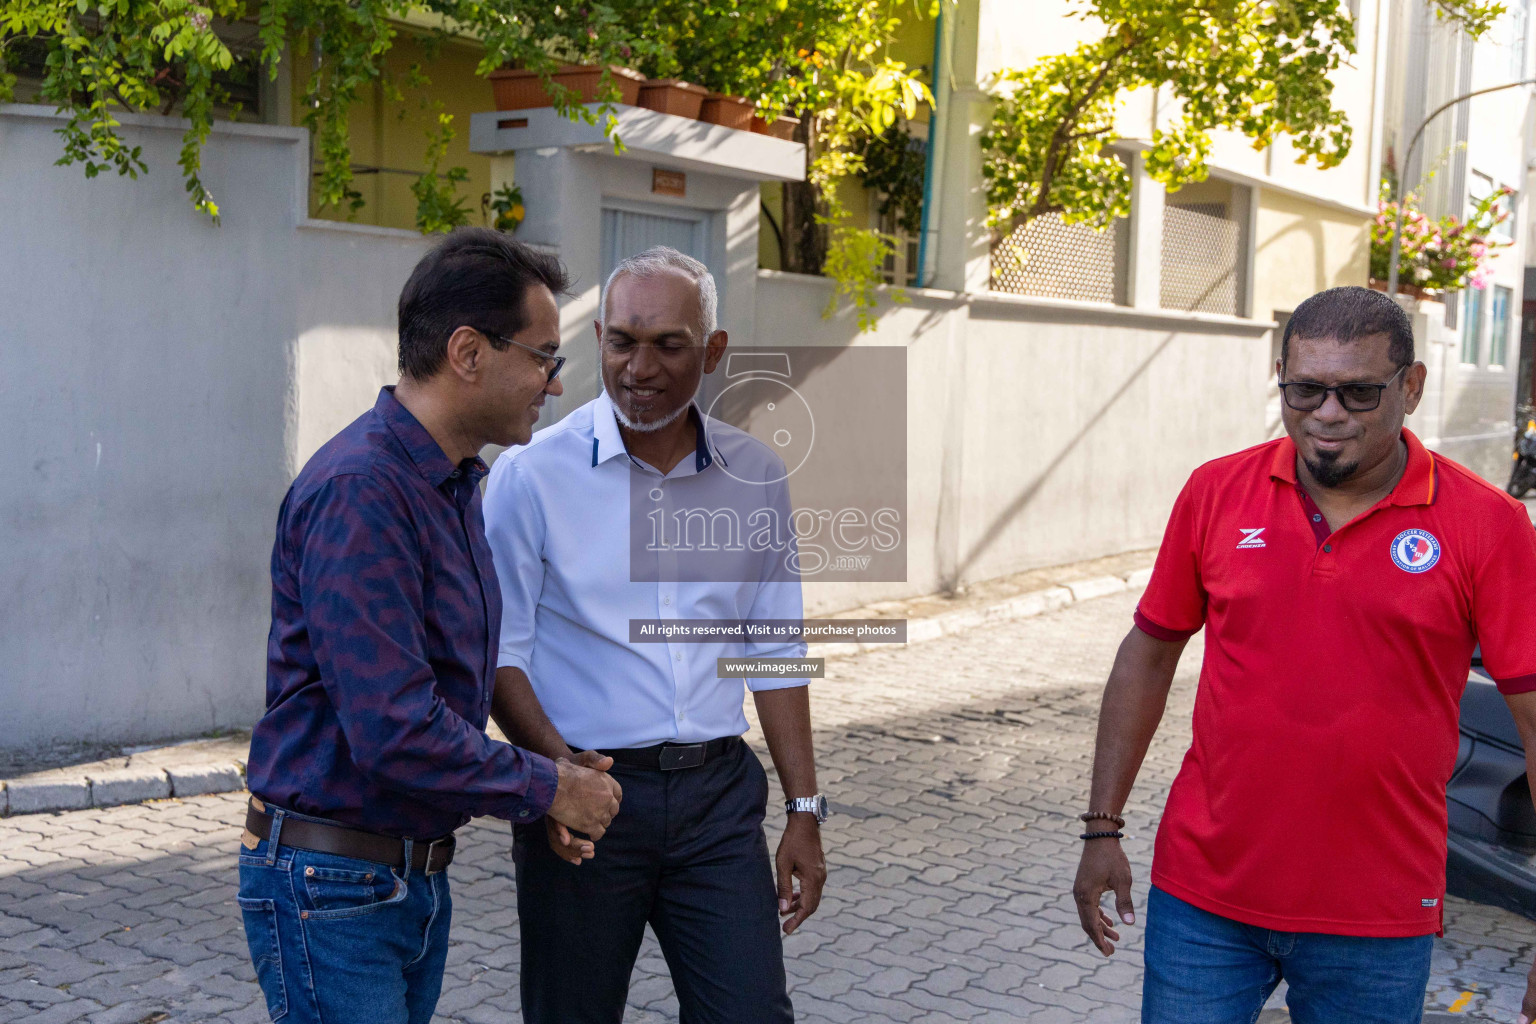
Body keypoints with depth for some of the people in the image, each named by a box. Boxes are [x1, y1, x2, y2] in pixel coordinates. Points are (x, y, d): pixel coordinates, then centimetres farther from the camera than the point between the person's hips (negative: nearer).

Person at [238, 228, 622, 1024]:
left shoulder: (455, 483, 10)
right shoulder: (358, 492, -23)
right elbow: (395, 731, -27)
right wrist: (547, 788, -14)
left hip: (419, 873, 9)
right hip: (330, 887, -9)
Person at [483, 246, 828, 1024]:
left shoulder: (755, 477, 5)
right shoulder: (532, 476, -7)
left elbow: (773, 653, 10)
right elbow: (501, 653, -5)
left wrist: (805, 810, 7)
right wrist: (556, 768, -22)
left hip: (718, 793, 3)